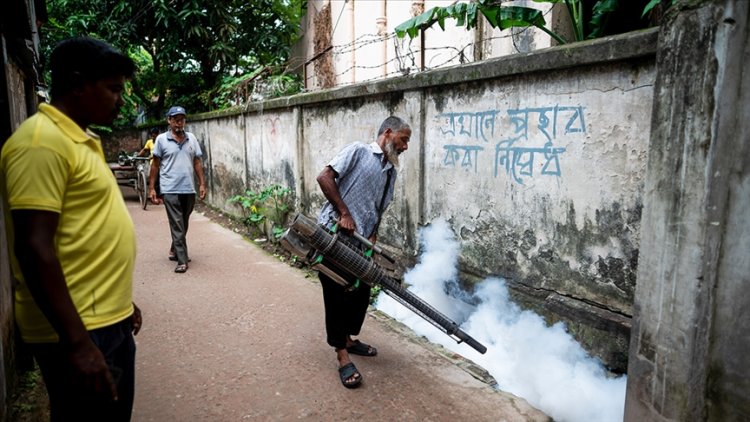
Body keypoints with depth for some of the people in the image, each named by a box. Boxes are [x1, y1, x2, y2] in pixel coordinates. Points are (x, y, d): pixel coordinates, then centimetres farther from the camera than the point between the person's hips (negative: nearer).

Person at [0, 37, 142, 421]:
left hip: (108, 321, 9)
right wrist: (77, 342, -23)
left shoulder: (81, 140, 13)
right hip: (79, 332, -9)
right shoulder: (42, 140, -17)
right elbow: (34, 246, -22)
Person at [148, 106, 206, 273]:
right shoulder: (161, 139, 0)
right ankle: (182, 260, -2)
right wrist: (151, 188, -1)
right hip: (170, 190, -4)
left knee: (183, 225, 15)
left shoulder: (191, 138, 8)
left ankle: (174, 251, 35)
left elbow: (197, 163, 10)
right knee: (177, 226, -5)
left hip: (189, 189, 4)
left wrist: (202, 184, 4)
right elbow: (155, 165, 2)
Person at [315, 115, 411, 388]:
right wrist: (344, 213, -16)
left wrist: (372, 239, 3)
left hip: (359, 243, 8)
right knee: (337, 295, 0)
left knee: (361, 293, 14)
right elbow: (325, 177, -13)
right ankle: (342, 355, 11)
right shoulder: (358, 151, -4)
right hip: (332, 235, -8)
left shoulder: (391, 172, 17)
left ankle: (348, 339, 36)